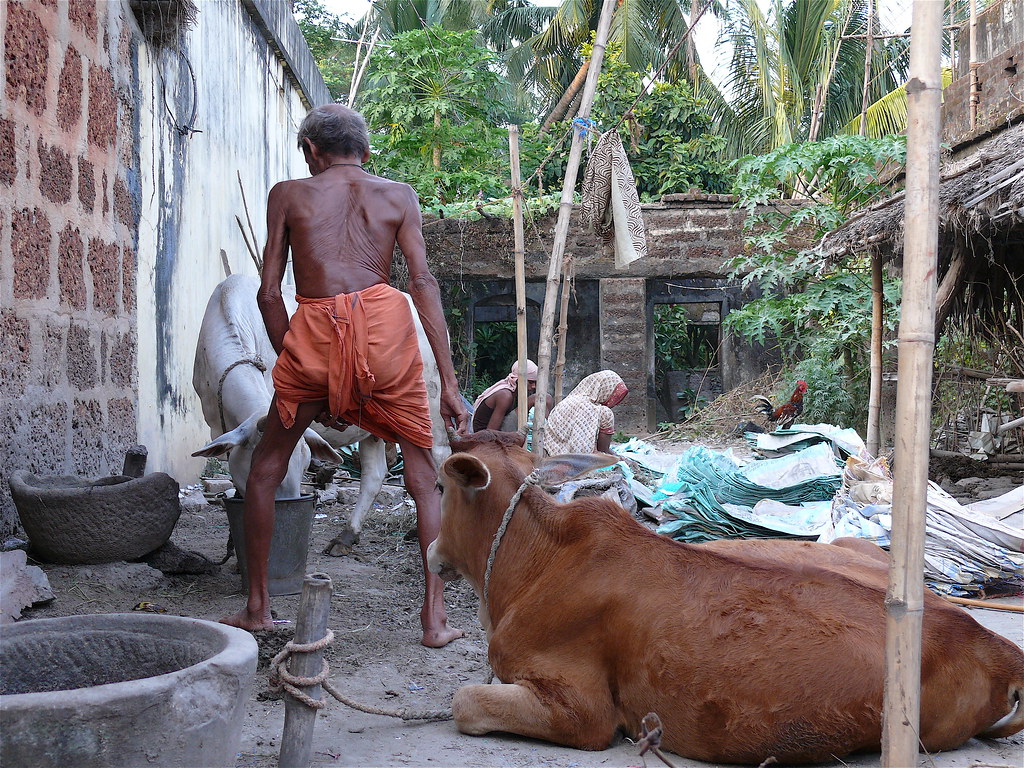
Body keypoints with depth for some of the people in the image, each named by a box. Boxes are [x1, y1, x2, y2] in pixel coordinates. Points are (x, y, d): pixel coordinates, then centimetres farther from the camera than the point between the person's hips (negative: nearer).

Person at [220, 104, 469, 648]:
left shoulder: (287, 194, 16)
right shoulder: (398, 195, 16)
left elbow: (269, 292, 10)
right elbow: (423, 282, 4)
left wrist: (295, 365, 18)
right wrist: (449, 383, 2)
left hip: (314, 330, 0)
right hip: (383, 325, 0)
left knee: (265, 469, 20)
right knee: (423, 475, 12)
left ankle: (257, 607, 24)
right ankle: (435, 619, 7)